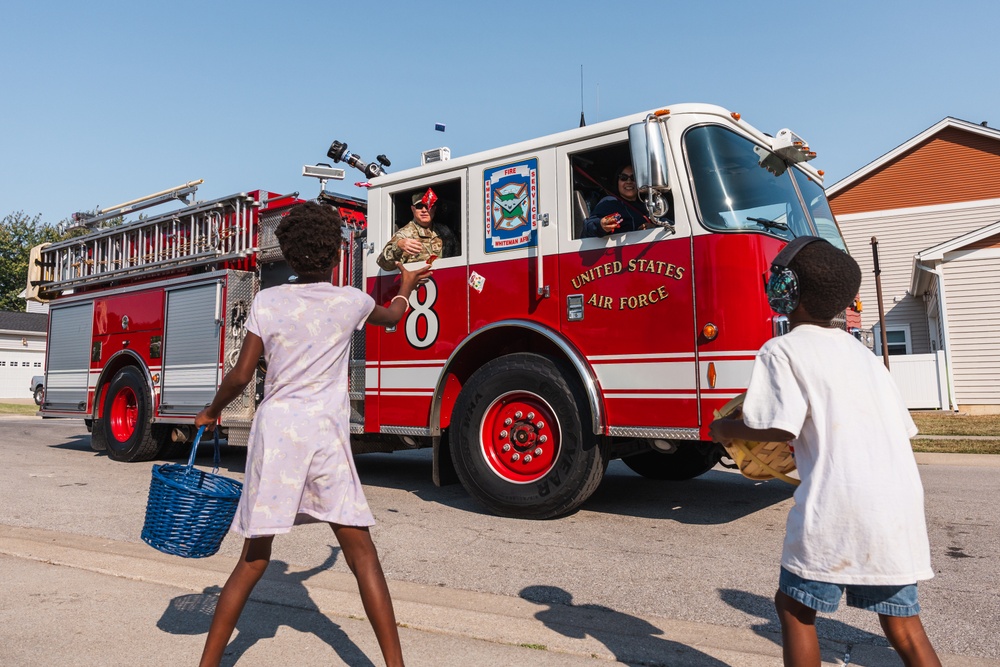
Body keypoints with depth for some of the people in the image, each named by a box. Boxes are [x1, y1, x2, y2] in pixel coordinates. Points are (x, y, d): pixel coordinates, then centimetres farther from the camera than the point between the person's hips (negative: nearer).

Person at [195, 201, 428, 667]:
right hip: (327, 435, -1)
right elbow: (392, 318, 27)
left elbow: (240, 376, 0)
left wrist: (213, 411, 19)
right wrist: (406, 287, 48)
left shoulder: (268, 301, 1)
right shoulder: (352, 301, 4)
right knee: (361, 554, 5)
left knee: (253, 561, 13)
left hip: (275, 429, 1)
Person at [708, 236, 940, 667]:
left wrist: (725, 429, 3)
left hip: (839, 505, -7)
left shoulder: (782, 350, -3)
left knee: (794, 606, 11)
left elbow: (780, 428, -15)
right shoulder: (859, 350, 18)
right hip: (900, 502, 7)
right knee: (903, 624, 14)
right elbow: (902, 428, 20)